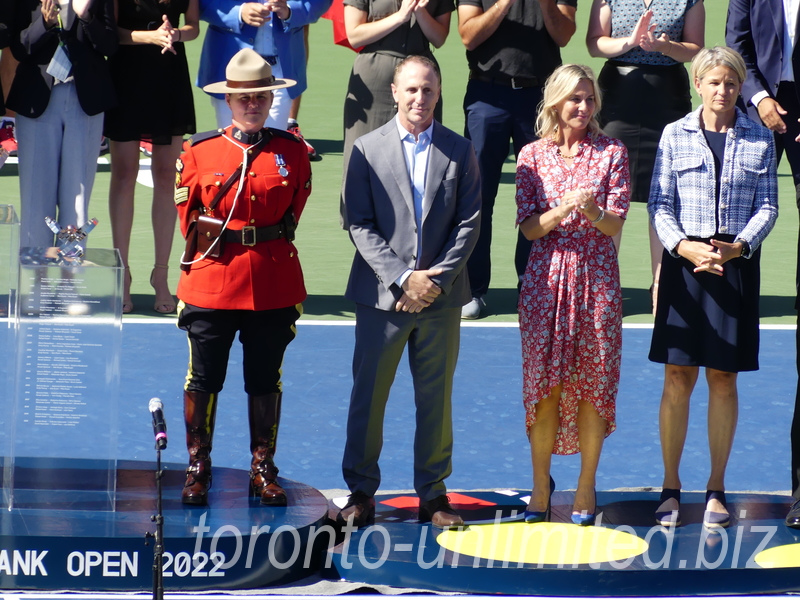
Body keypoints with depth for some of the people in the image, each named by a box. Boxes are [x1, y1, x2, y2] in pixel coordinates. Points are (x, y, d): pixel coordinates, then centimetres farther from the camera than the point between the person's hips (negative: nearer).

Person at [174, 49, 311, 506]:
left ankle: (263, 469, 18)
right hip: (212, 284, -1)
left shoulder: (293, 153, 2)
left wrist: (266, 251, 8)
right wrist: (216, 250, 3)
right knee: (204, 379, 4)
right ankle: (198, 468, 15)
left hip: (274, 287, 1)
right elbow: (188, 216, 7)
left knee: (266, 380, 8)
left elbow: (294, 210, 11)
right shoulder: (200, 152, 0)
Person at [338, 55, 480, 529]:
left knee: (436, 397, 6)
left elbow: (469, 223, 1)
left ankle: (433, 494, 15)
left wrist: (437, 278, -11)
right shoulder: (368, 150, 1)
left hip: (441, 296, 1)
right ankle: (361, 492, 13)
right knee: (369, 395, 3)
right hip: (381, 294, -1)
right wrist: (402, 278, -13)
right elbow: (360, 226, -4)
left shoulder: (459, 152, 6)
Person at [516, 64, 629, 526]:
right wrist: (564, 208, -19)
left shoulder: (611, 153, 2)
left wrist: (594, 213, -25)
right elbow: (530, 227, -1)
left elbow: (616, 225, -3)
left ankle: (587, 488, 11)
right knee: (544, 384, 1)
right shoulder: (533, 156, 5)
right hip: (546, 278, 1)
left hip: (596, 278, -1)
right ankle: (541, 485, 13)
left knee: (593, 385, 1)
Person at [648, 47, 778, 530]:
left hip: (736, 262, 1)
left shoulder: (760, 140, 6)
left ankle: (717, 489, 11)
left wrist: (737, 247, -13)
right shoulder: (675, 136, 4)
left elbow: (767, 207, 3)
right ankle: (671, 487, 6)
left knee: (723, 377, 3)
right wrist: (684, 247, -15)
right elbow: (659, 204, 1)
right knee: (678, 376, -1)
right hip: (684, 260, 0)